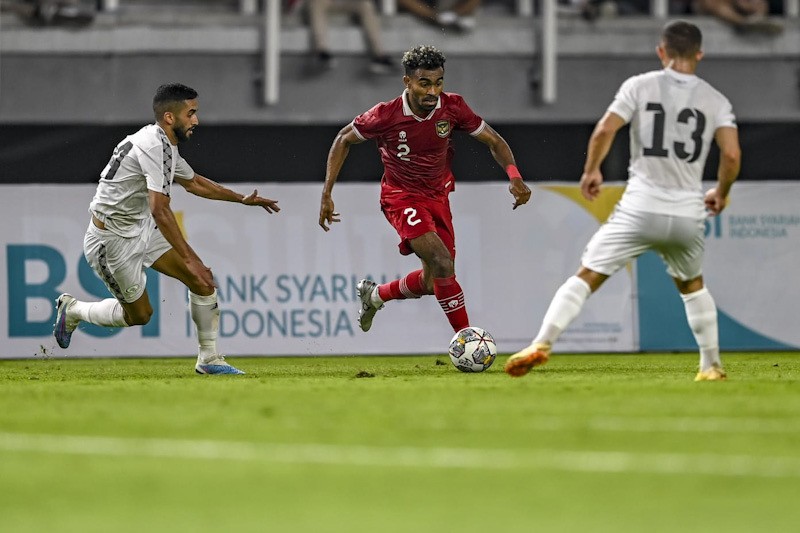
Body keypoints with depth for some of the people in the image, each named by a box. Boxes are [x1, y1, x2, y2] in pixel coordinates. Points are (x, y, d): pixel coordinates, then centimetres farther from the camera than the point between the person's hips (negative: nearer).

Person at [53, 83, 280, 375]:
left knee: (202, 280, -1)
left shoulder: (164, 144, 7)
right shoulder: (154, 146, -26)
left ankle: (209, 359, 7)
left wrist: (243, 199, 28)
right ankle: (73, 310, 25)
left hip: (141, 230, 9)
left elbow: (193, 182, 27)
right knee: (139, 314, 3)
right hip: (113, 240, -9)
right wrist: (190, 259, -36)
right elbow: (160, 210, -34)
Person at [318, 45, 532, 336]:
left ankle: (375, 295, 36)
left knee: (433, 282, 8)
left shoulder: (452, 107, -15)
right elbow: (344, 140, -5)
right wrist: (327, 195, -9)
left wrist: (514, 176, -22)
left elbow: (493, 140, -3)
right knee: (443, 265, -25)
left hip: (438, 196, 5)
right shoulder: (386, 115, -23)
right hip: (402, 197, -5)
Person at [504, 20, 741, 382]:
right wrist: (721, 193, 15)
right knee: (692, 286, 27)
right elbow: (732, 155, -4)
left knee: (586, 277, -1)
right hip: (688, 215, 2)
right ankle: (711, 366, 27)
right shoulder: (716, 101, 6)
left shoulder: (640, 86, 1)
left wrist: (591, 170, 8)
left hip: (641, 210, -2)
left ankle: (542, 344, -17)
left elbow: (604, 131, -8)